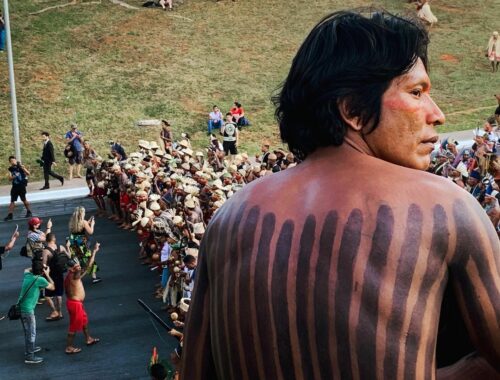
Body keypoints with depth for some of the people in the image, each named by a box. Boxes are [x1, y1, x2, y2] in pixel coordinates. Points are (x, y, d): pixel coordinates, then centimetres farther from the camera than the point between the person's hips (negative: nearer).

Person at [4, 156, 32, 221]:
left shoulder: (20, 166, -6)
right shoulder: (10, 169, 4)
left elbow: (28, 173, -10)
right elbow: (10, 179, 0)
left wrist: (23, 168, -26)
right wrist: (14, 176, -20)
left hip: (21, 186, -4)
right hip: (15, 186, 4)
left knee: (24, 200, 3)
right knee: (12, 201, 5)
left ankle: (29, 212, 19)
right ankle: (10, 214, 10)